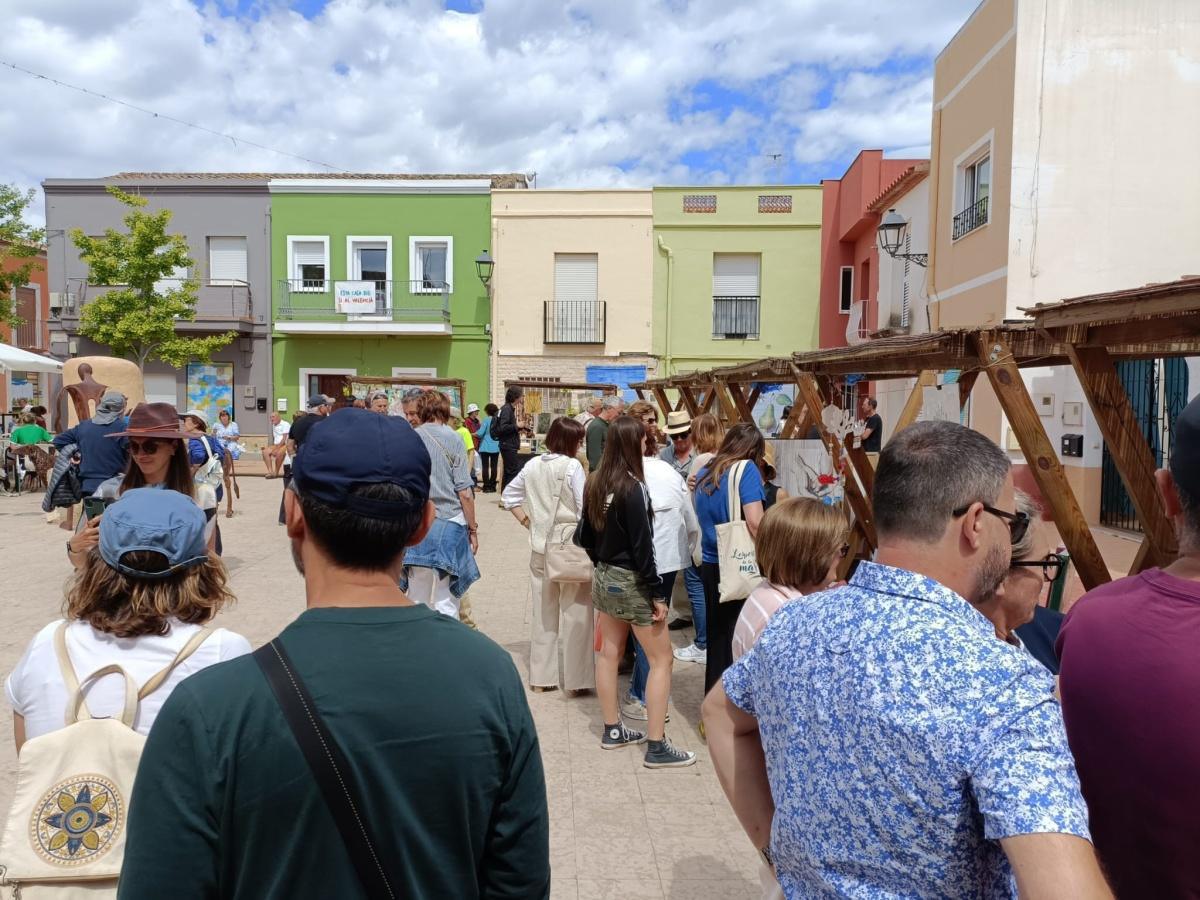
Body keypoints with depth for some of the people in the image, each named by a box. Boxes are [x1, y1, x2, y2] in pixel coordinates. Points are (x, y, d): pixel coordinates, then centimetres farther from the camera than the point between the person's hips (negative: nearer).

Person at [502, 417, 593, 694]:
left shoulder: (533, 465, 5)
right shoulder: (572, 466, -13)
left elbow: (509, 494, 14)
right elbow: (585, 508, -16)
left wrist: (526, 520, 13)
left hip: (540, 547, 6)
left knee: (543, 612, 15)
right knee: (576, 613, 4)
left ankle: (542, 675, 23)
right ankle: (577, 678, 10)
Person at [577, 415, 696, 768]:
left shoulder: (595, 484, 2)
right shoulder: (633, 488, -21)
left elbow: (586, 535, 11)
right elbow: (641, 546, -20)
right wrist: (655, 594, -14)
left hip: (604, 577, 8)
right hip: (631, 580, -8)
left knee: (609, 652, 15)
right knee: (661, 659, 2)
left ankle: (612, 730, 27)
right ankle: (657, 747, 4)